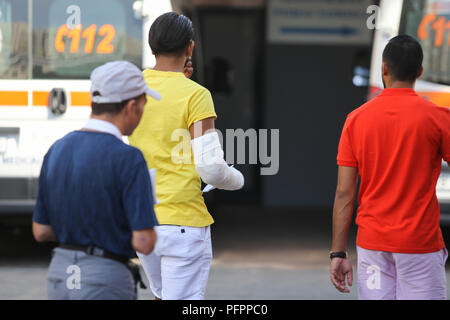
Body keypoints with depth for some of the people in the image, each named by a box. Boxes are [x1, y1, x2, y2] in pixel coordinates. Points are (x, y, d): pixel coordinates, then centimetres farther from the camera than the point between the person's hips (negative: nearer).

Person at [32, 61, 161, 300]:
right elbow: (144, 243, -18)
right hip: (106, 283, -7)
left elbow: (41, 231, 9)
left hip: (59, 273, 7)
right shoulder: (128, 159, -16)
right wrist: (144, 230, 5)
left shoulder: (57, 151, 4)